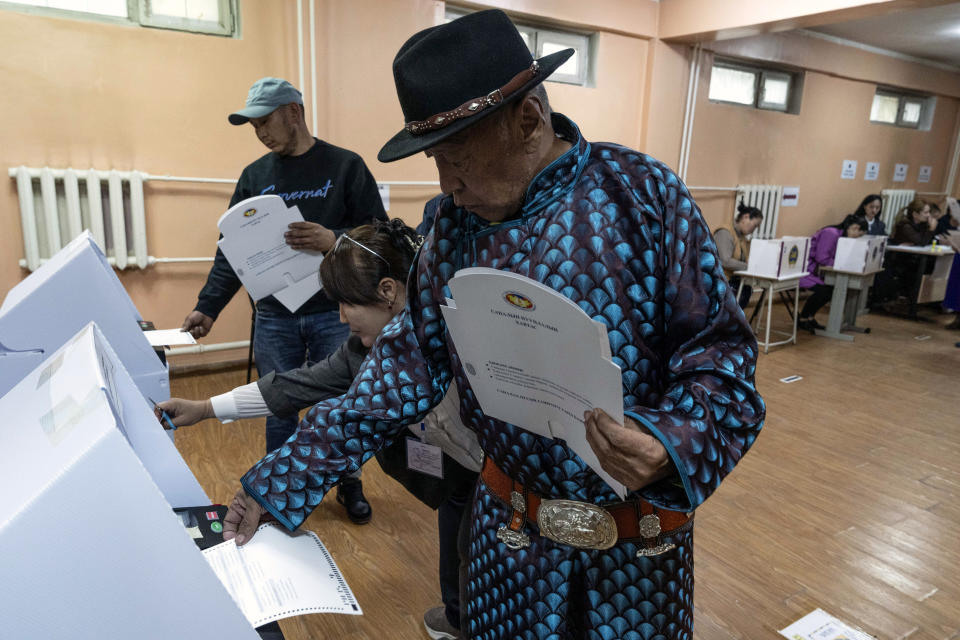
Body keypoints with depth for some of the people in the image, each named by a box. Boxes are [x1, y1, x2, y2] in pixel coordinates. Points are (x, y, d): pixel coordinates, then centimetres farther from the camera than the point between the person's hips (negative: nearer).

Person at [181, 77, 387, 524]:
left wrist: (334, 240, -22)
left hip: (335, 313, -3)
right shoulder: (254, 176, 9)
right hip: (273, 317, 3)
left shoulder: (345, 166, -1)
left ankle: (348, 485, 30)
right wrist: (208, 307, -1)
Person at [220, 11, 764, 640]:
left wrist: (673, 441, -30)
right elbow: (405, 370, -1)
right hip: (510, 528, 2)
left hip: (641, 535, -1)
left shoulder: (643, 191, -13)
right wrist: (281, 482, -3)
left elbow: (720, 345, -10)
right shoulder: (455, 225, -4)